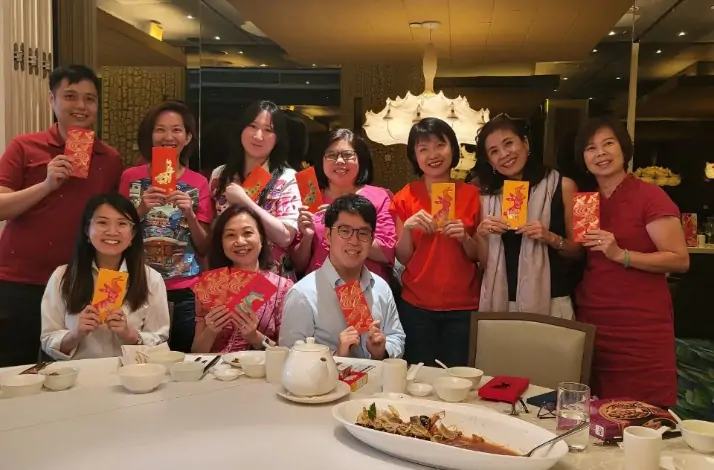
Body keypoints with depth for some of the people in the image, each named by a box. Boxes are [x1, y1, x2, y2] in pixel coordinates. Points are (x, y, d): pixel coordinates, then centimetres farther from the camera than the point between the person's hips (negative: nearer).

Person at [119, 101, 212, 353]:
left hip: (185, 291, 0)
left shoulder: (199, 183, 3)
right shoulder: (131, 177, 2)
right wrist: (141, 209, -12)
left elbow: (204, 249, 4)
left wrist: (190, 214, -12)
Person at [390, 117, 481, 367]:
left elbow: (479, 256, 6)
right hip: (416, 306, 0)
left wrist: (465, 238, -14)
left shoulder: (472, 195, 1)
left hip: (462, 307, 0)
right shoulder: (405, 197, 1)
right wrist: (407, 227, -16)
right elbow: (402, 258, 1)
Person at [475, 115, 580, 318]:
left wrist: (551, 238, -17)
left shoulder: (563, 186, -3)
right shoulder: (487, 195, 4)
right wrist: (481, 234, -10)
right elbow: (483, 263, 7)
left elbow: (577, 249, 1)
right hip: (499, 301, 2)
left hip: (550, 301, -2)